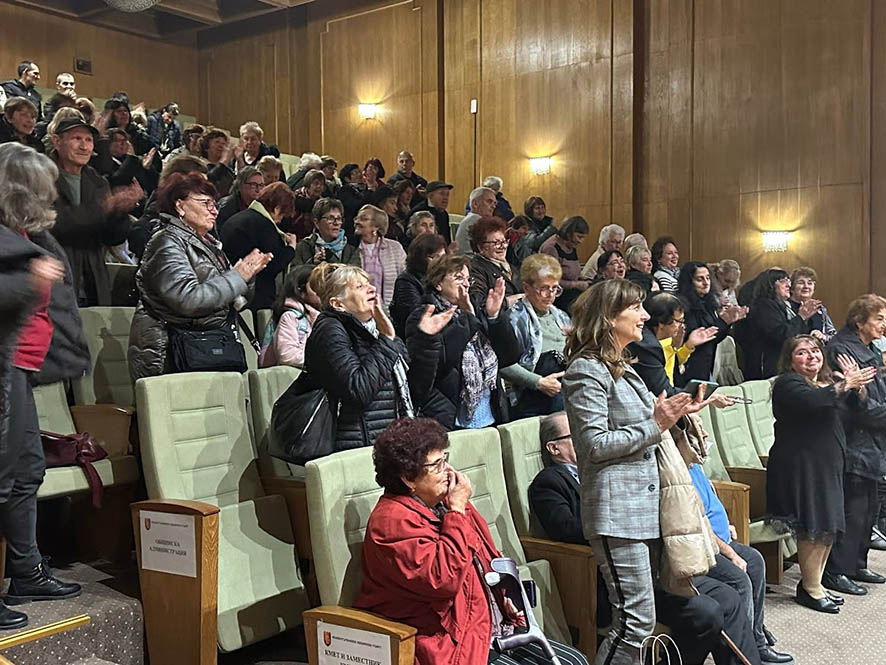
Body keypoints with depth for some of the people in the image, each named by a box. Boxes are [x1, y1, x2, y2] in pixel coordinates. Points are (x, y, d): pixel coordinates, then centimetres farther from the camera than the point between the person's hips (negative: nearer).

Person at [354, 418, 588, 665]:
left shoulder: (443, 501, 11)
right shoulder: (393, 520, -19)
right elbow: (443, 578, -29)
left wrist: (506, 598, 11)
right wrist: (457, 509, -22)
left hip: (493, 628, 9)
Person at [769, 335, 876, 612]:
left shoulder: (828, 382, 17)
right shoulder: (788, 384, -8)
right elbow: (812, 402, -29)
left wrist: (856, 386, -3)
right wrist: (845, 384, -22)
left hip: (828, 466, 8)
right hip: (799, 465, -8)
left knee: (829, 527, 10)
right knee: (814, 528, -7)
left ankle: (813, 584, 23)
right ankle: (811, 589, 5)